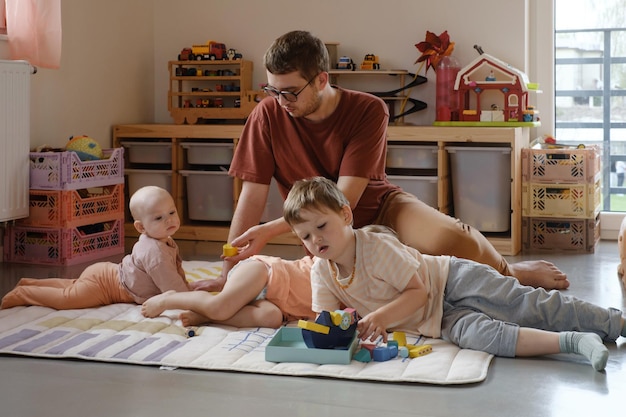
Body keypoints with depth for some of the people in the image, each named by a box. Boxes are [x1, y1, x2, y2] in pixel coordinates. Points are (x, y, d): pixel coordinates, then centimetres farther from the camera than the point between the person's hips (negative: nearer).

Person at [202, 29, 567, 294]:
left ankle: (510, 272, 3)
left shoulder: (368, 111, -17)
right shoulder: (267, 116, -11)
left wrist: (269, 231, -28)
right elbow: (253, 196, -8)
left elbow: (344, 199, -21)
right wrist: (229, 272, -13)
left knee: (452, 239, -32)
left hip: (380, 205, -1)